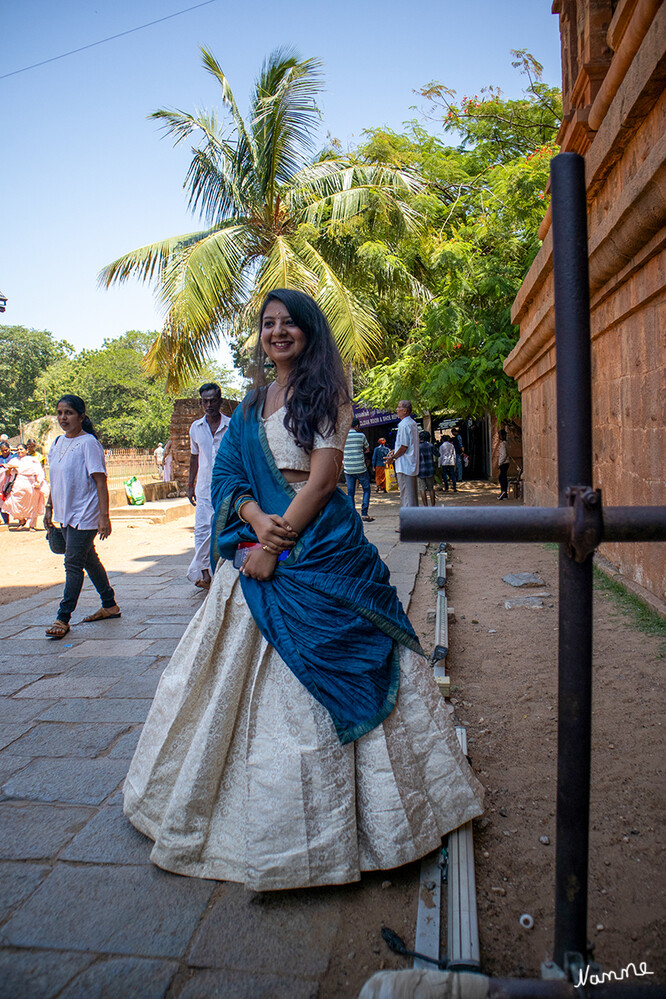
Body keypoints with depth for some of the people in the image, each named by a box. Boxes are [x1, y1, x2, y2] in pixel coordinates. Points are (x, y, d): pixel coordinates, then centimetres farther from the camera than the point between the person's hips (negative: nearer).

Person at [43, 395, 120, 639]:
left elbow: (100, 481, -16)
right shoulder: (57, 443, 10)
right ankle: (110, 605, 29)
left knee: (73, 564, -7)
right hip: (65, 514, 8)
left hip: (84, 515, -8)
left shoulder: (88, 443, -13)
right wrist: (49, 508, 16)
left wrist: (104, 516, -19)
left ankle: (63, 618, -1)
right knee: (88, 560, 16)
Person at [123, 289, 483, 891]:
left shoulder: (327, 392, -2)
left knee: (312, 678, -1)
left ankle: (326, 825, 17)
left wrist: (275, 547, -15)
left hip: (320, 551, -6)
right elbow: (228, 473, 8)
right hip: (260, 544, 6)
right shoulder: (253, 402, 16)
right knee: (246, 675, 11)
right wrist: (256, 520, -12)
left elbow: (321, 479, -11)